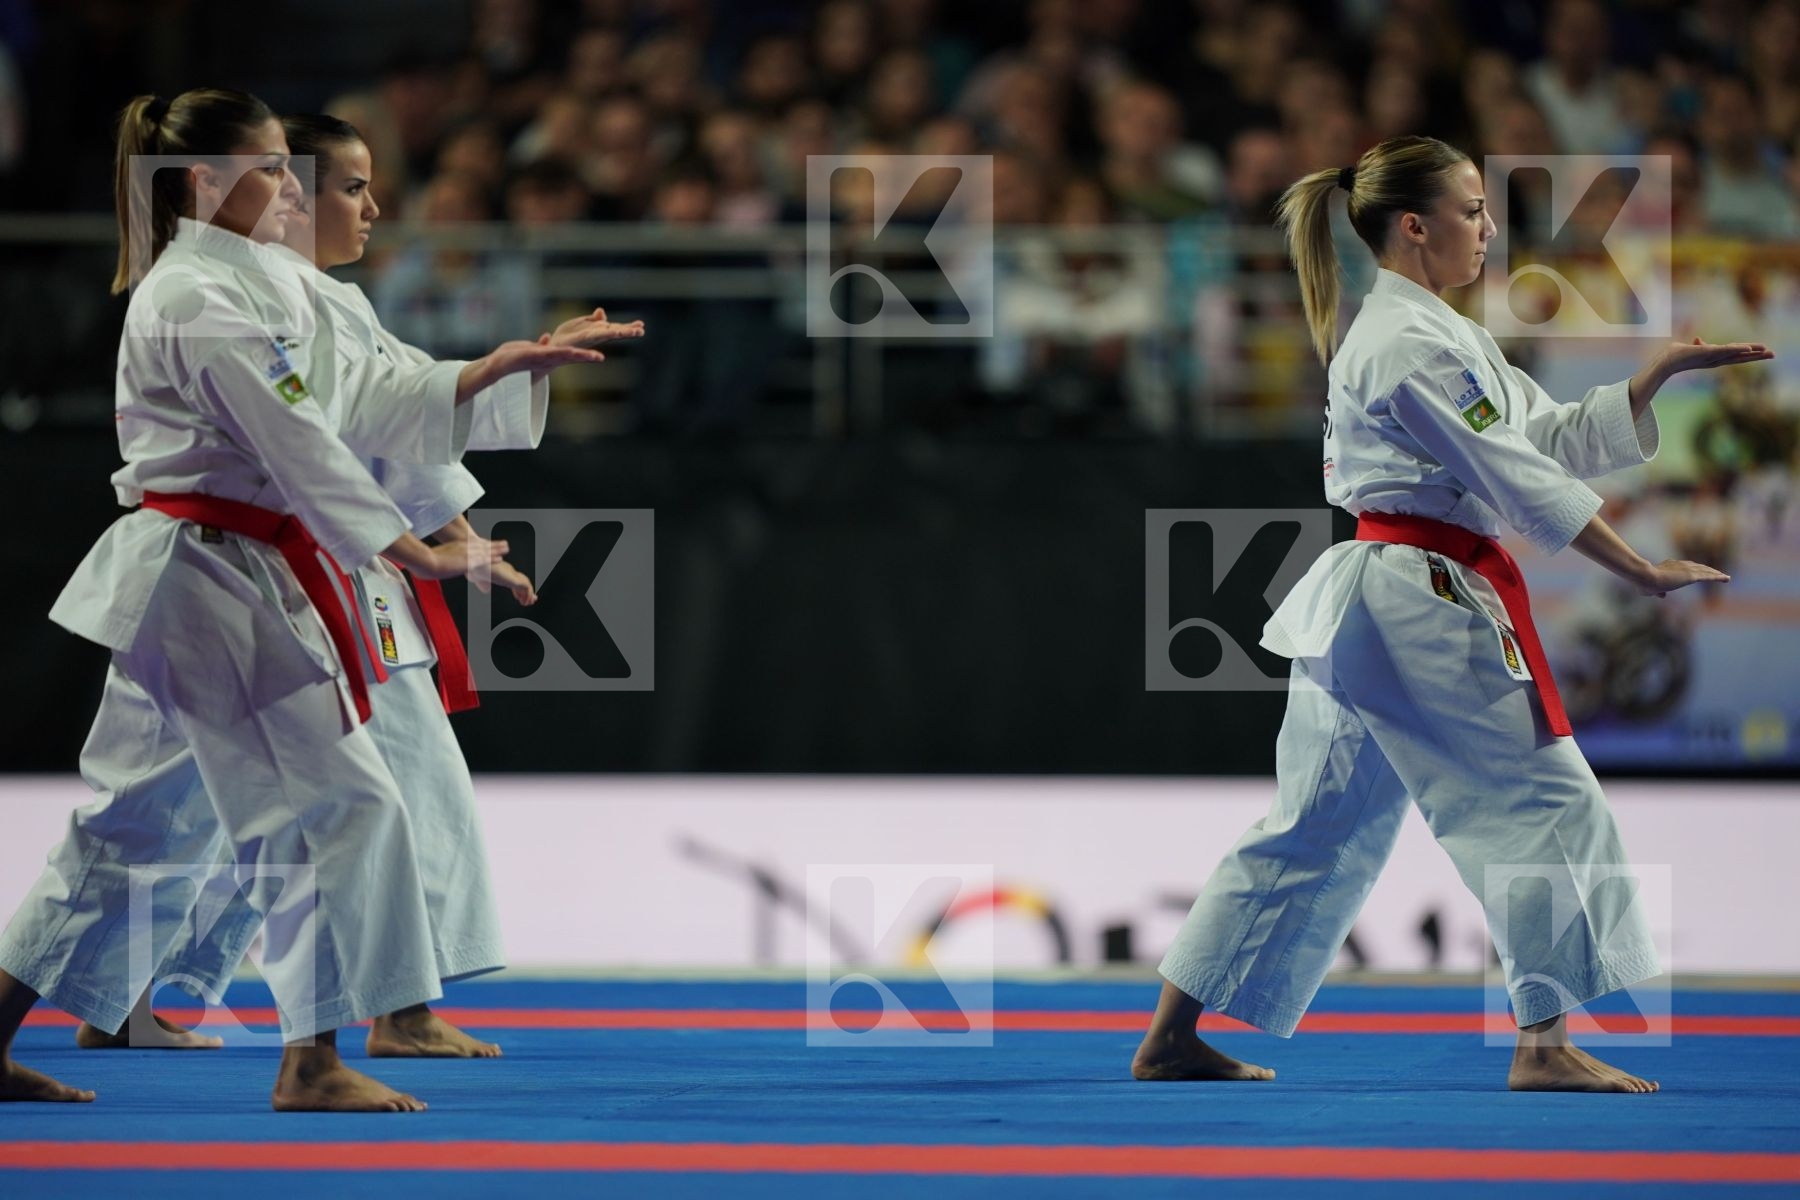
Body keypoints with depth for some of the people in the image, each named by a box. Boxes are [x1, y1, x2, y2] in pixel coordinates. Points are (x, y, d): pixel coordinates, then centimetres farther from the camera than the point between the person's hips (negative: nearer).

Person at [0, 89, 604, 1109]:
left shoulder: (258, 285, 18)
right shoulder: (199, 299, -14)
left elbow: (357, 412, 17)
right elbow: (299, 444, -19)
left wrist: (497, 370, 12)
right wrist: (420, 554, -20)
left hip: (180, 579, 11)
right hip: (214, 575, -11)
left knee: (147, 816, 14)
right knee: (334, 799, -8)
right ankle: (311, 1063, -5)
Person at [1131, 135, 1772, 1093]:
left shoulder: (1437, 333, 20)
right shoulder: (1407, 342, -14)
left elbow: (1558, 437, 19)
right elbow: (1519, 475, -17)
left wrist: (1666, 370, 11)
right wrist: (1641, 571, -16)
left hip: (1362, 605, 11)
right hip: (1422, 604, -11)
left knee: (1318, 825, 13)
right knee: (1543, 803, -6)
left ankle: (1169, 1041, 15)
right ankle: (1545, 1045, -7)